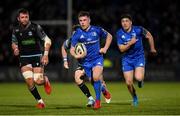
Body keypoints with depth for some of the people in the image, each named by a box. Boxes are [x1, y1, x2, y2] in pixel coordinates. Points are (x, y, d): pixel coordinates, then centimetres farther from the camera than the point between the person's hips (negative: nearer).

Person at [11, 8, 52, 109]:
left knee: (38, 81, -13)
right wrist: (15, 49, -6)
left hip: (37, 56, -2)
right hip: (24, 58, 2)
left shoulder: (35, 27, -9)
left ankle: (46, 80, 26)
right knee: (29, 81, -14)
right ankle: (39, 101, 6)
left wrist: (45, 54, -13)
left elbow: (47, 40, -4)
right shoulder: (16, 30, 1)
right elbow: (14, 43, 17)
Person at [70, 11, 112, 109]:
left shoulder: (97, 30, -5)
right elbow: (72, 49, -4)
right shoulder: (77, 34, -6)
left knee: (96, 77, -24)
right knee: (93, 80, 3)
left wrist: (105, 48, 2)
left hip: (97, 58, -2)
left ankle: (98, 100, -14)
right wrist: (75, 55, -26)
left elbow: (109, 36, 14)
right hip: (85, 61, 2)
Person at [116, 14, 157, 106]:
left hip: (139, 57, -2)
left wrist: (152, 48, 13)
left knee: (138, 78, -24)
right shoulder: (119, 33, -9)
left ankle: (140, 80, 16)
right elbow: (121, 49, -12)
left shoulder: (138, 30, -13)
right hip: (127, 59, 2)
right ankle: (135, 98, 25)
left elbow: (149, 36, 4)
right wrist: (130, 43, -27)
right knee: (128, 83, -3)